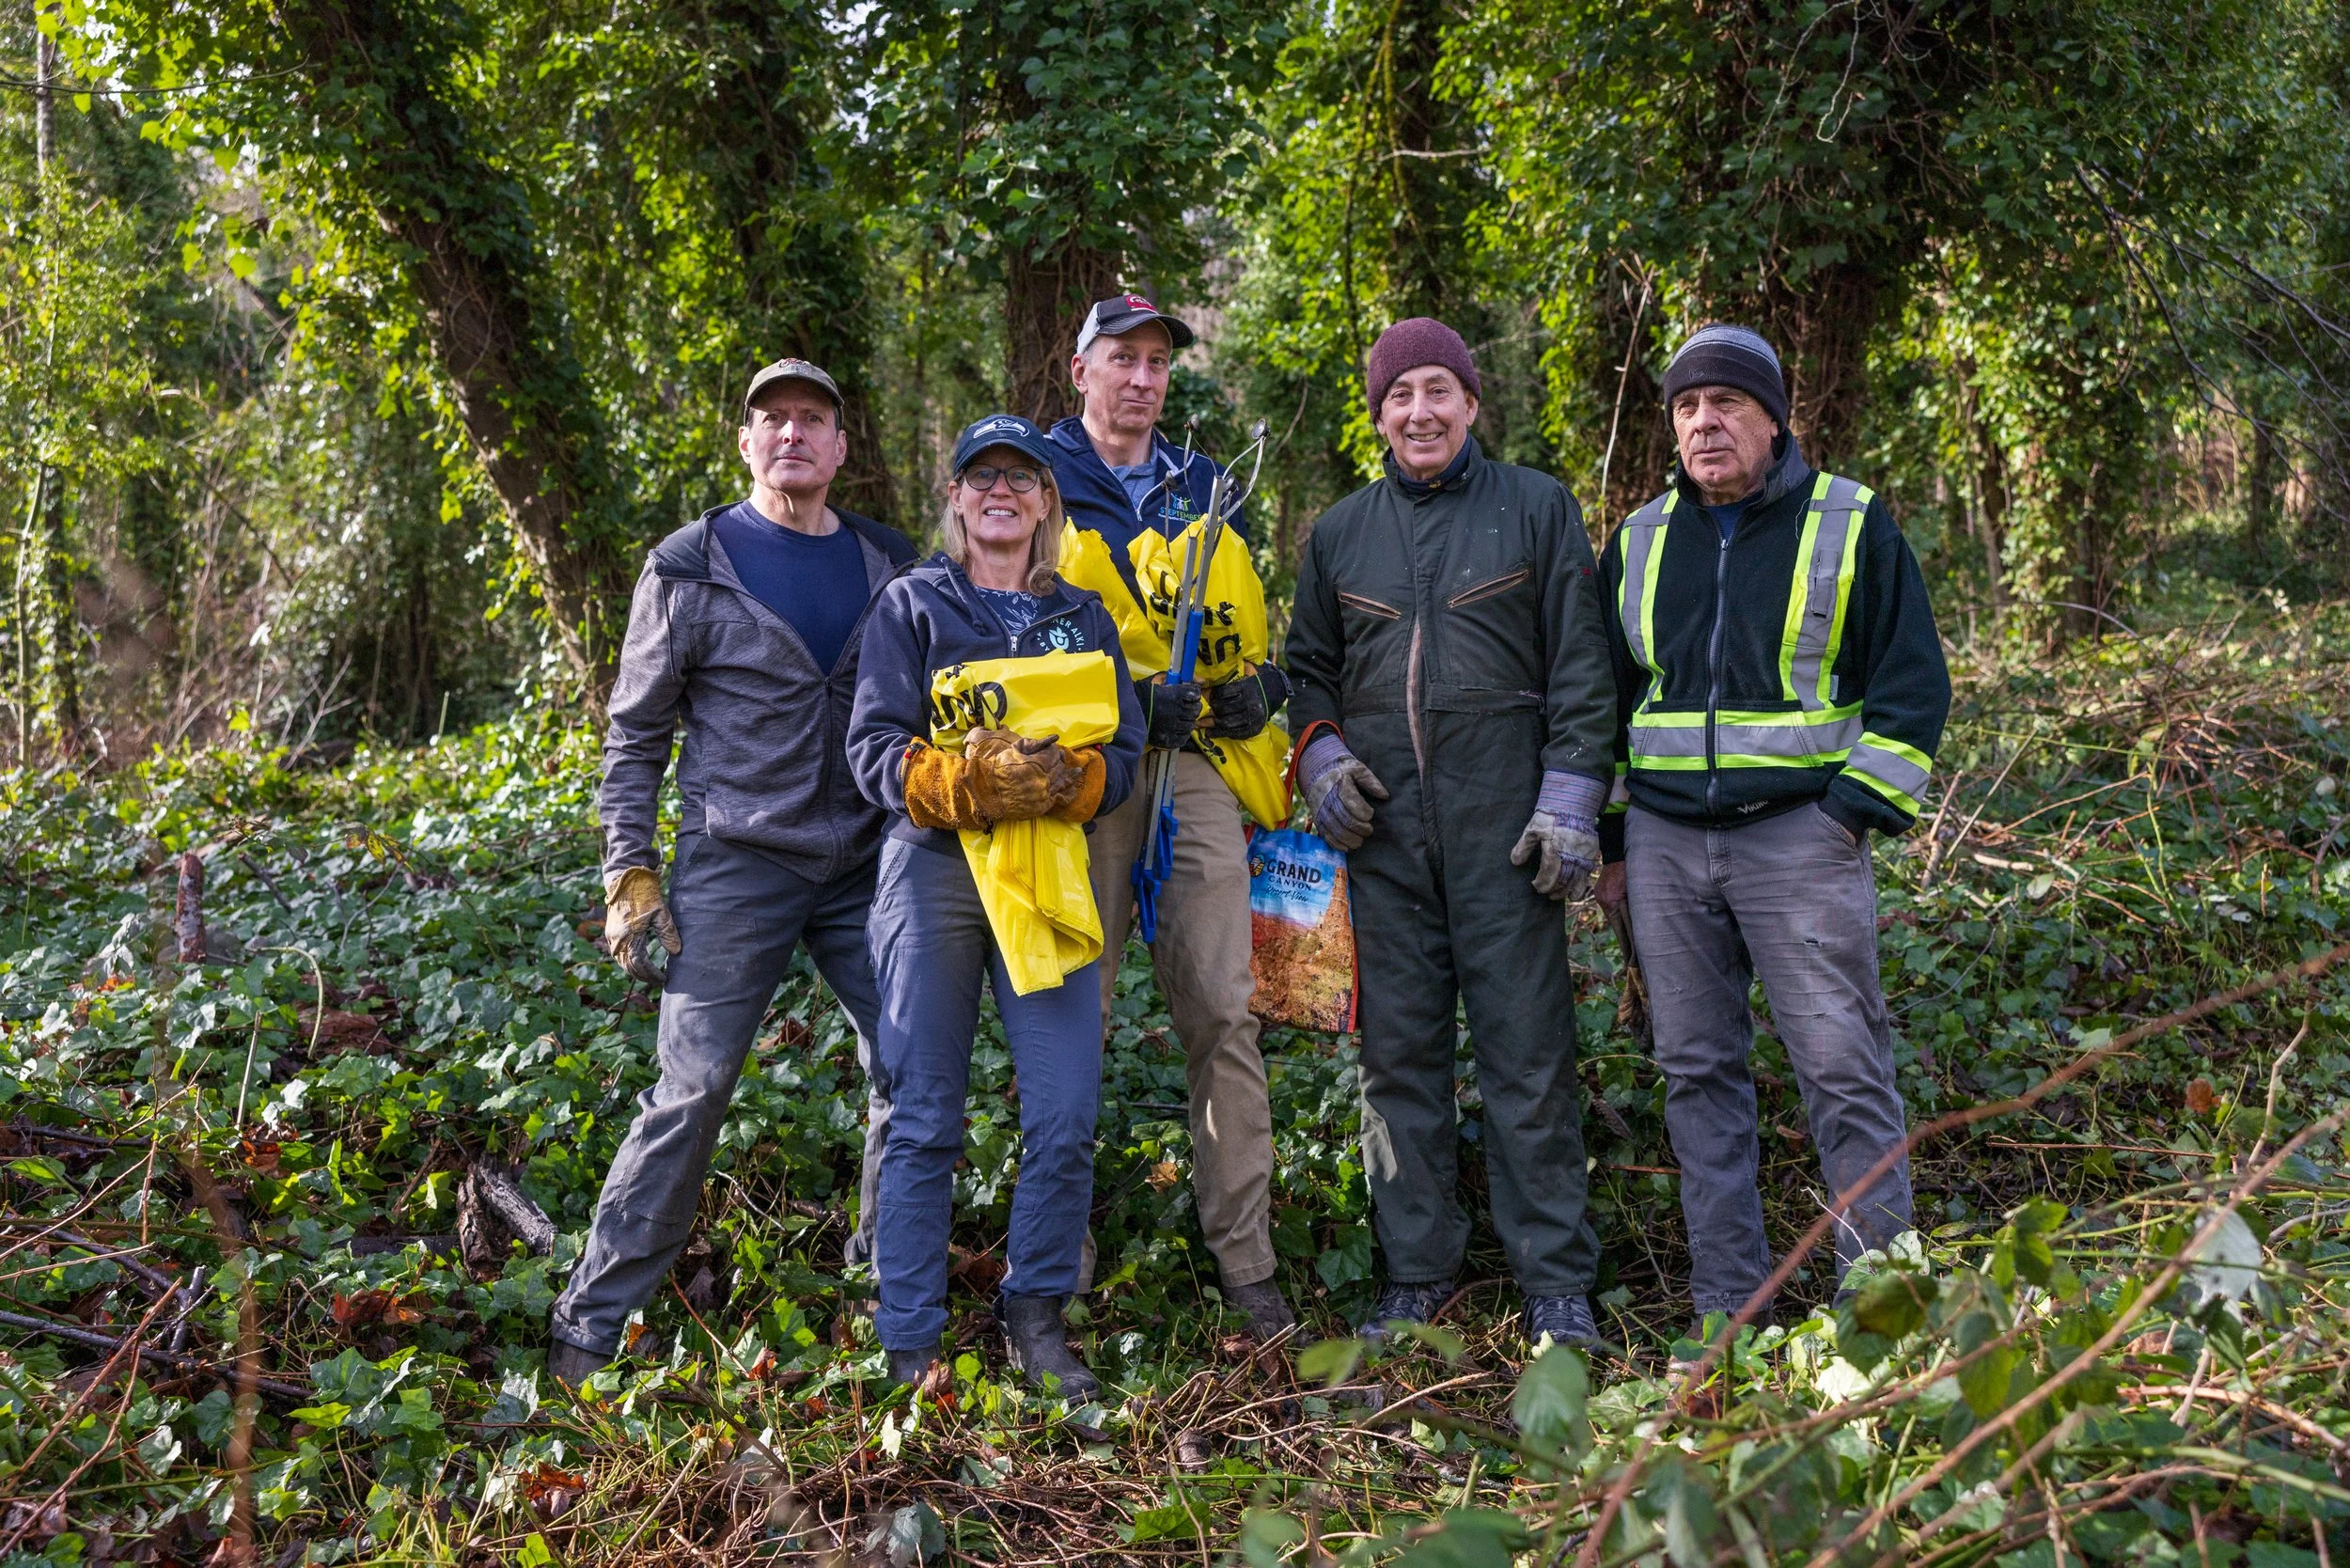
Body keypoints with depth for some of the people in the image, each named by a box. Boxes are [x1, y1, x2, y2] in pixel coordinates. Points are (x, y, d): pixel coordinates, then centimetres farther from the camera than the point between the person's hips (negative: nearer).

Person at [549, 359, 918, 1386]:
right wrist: (629, 875, -5)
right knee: (692, 1087, -7)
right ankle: (592, 1323, 3)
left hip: (868, 866, 4)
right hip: (737, 867, -4)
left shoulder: (891, 565, 9)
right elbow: (635, 734, 2)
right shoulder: (691, 568, -1)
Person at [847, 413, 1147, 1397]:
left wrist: (1066, 779, -13)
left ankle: (1035, 1317, 15)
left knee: (1066, 1118, -4)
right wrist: (967, 779, -19)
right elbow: (873, 746, -1)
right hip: (935, 872, -2)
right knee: (925, 1122, 1)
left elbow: (1125, 750, 9)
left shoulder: (1083, 617, 17)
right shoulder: (912, 605, 9)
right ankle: (910, 1347, 11)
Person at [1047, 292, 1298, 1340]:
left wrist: (1258, 683, 2)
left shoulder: (1200, 488, 21)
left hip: (1193, 763, 3)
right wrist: (1132, 695, -14)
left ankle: (1244, 1259, 6)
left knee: (1223, 1009, -1)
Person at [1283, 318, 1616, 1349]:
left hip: (1505, 826, -3)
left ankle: (1556, 1282, 10)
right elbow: (1307, 670, 22)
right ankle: (1416, 1274, 18)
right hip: (1382, 828, 3)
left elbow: (1579, 667, 3)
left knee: (1530, 1052, -1)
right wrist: (1322, 757, 3)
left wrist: (1569, 802, -5)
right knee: (1398, 1052, 6)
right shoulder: (1340, 533, 14)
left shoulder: (1538, 509, 6)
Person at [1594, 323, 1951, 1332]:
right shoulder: (1641, 540, 13)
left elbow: (1911, 681, 2)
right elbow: (1605, 694, 19)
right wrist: (1613, 841, 14)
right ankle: (1727, 1305, 17)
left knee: (1842, 1068, -5)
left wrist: (1854, 811, -7)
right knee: (1697, 1071, 7)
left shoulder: (1850, 523, 2)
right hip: (1665, 842, 4)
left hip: (1798, 834, -4)